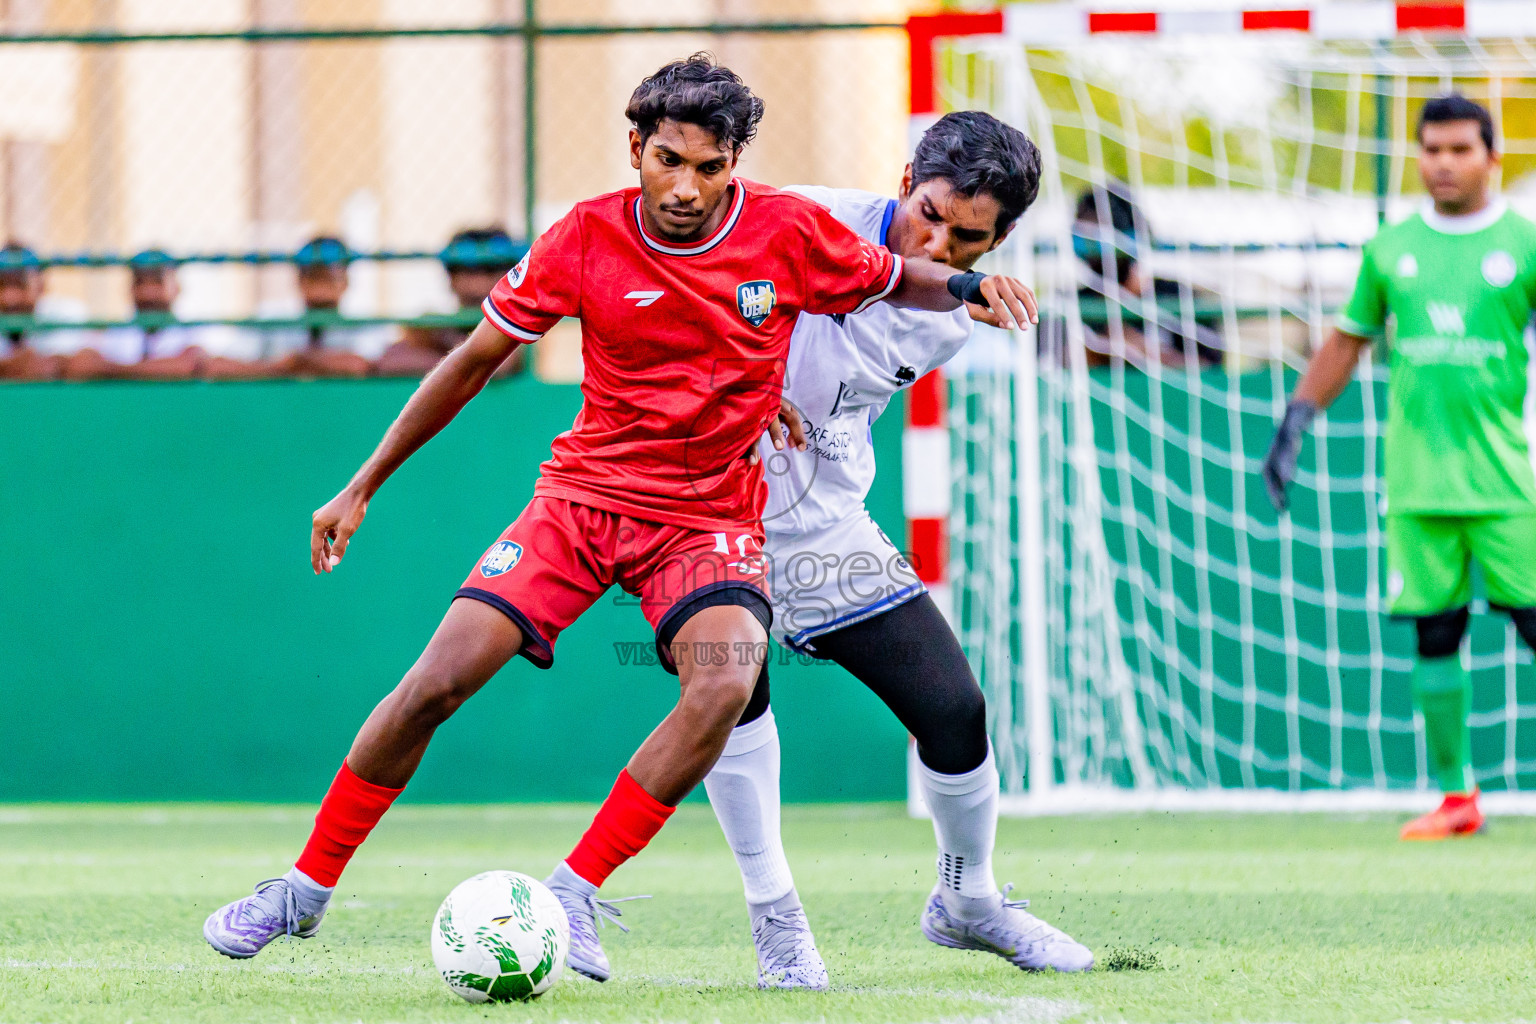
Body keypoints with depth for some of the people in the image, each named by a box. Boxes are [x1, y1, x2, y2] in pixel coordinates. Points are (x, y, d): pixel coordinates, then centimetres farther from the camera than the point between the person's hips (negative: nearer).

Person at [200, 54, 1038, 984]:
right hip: (584, 491, 0)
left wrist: (968, 287, -13)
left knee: (727, 682, -30)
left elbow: (897, 281, 11)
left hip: (712, 515, 0)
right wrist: (361, 489, 5)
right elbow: (473, 363, 2)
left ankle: (576, 894, -19)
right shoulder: (587, 239, -9)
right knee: (439, 680, -13)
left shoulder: (790, 233, -8)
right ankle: (307, 888, 5)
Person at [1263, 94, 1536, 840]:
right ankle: (1454, 797, 9)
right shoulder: (1389, 249, 11)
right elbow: (1346, 342, 21)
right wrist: (1293, 424, 15)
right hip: (1417, 481, 3)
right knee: (1435, 633, 2)